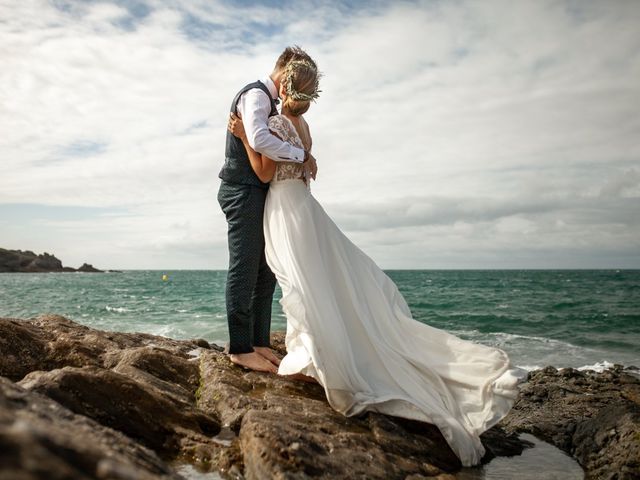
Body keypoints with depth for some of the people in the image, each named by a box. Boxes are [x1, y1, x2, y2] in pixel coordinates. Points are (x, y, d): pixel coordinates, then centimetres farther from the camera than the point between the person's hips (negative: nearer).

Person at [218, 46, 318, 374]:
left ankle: (259, 344, 13)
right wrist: (302, 154, -17)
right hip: (243, 190, -10)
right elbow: (259, 139, -27)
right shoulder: (256, 94, -7)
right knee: (244, 269, -9)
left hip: (257, 193, 10)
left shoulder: (270, 101, 25)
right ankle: (240, 348, -4)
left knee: (264, 272, 8)